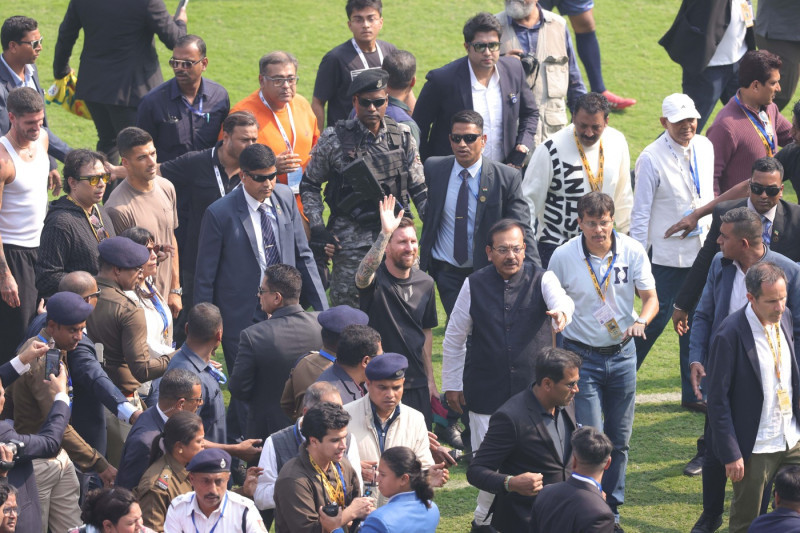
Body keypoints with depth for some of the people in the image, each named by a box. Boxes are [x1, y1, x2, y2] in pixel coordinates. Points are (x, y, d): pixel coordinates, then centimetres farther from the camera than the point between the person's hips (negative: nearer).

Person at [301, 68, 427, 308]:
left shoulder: (402, 137, 5)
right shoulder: (335, 140, -3)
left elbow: (419, 189, 11)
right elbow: (309, 184, 5)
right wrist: (316, 228, -4)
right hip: (351, 241, -2)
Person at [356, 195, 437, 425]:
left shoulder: (425, 283, 5)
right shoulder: (376, 279, -11)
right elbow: (363, 275, -38)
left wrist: (430, 380, 15)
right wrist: (385, 233, -47)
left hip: (417, 383, 4)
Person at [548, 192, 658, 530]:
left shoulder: (633, 252, -8)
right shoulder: (563, 257, -11)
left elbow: (651, 298, -4)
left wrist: (640, 321, -26)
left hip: (621, 353, 2)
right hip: (581, 355, -2)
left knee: (619, 439, 10)